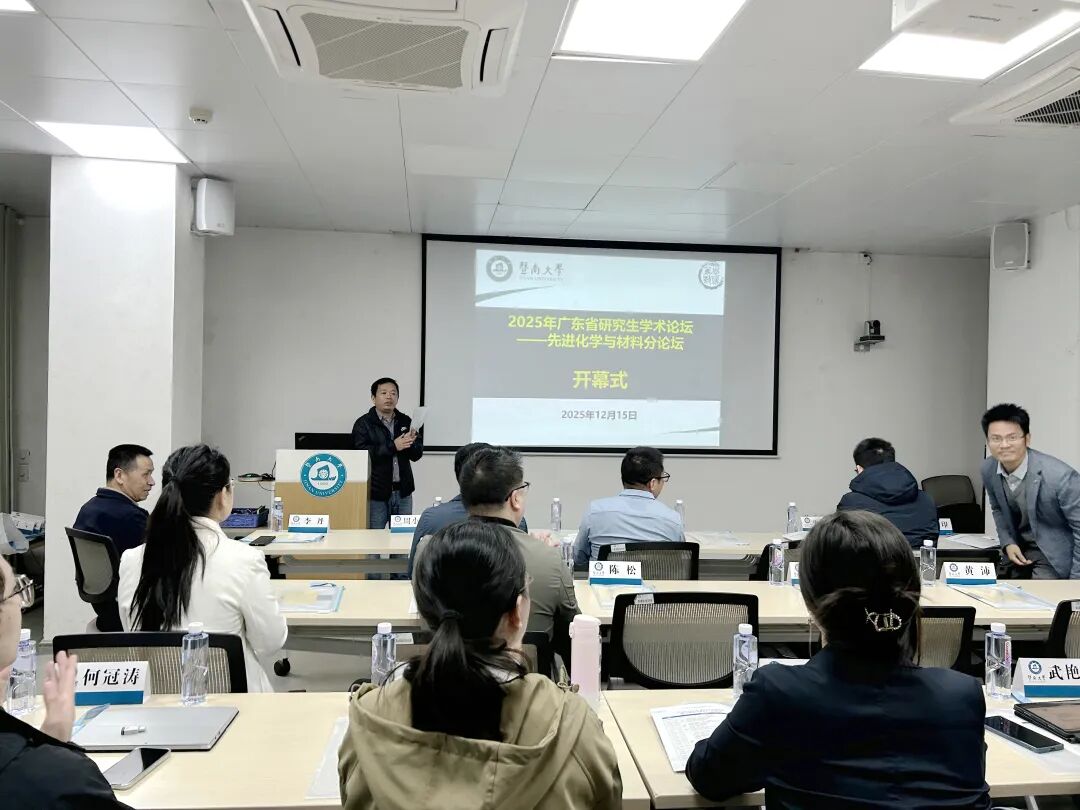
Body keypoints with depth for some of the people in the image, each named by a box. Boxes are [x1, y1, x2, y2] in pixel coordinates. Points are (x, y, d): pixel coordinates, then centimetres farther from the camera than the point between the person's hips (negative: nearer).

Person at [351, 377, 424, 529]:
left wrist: (410, 443, -16)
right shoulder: (363, 424, -2)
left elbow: (417, 454, 6)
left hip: (403, 492, 4)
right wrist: (393, 446, -18)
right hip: (376, 493, -3)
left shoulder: (406, 422, 9)